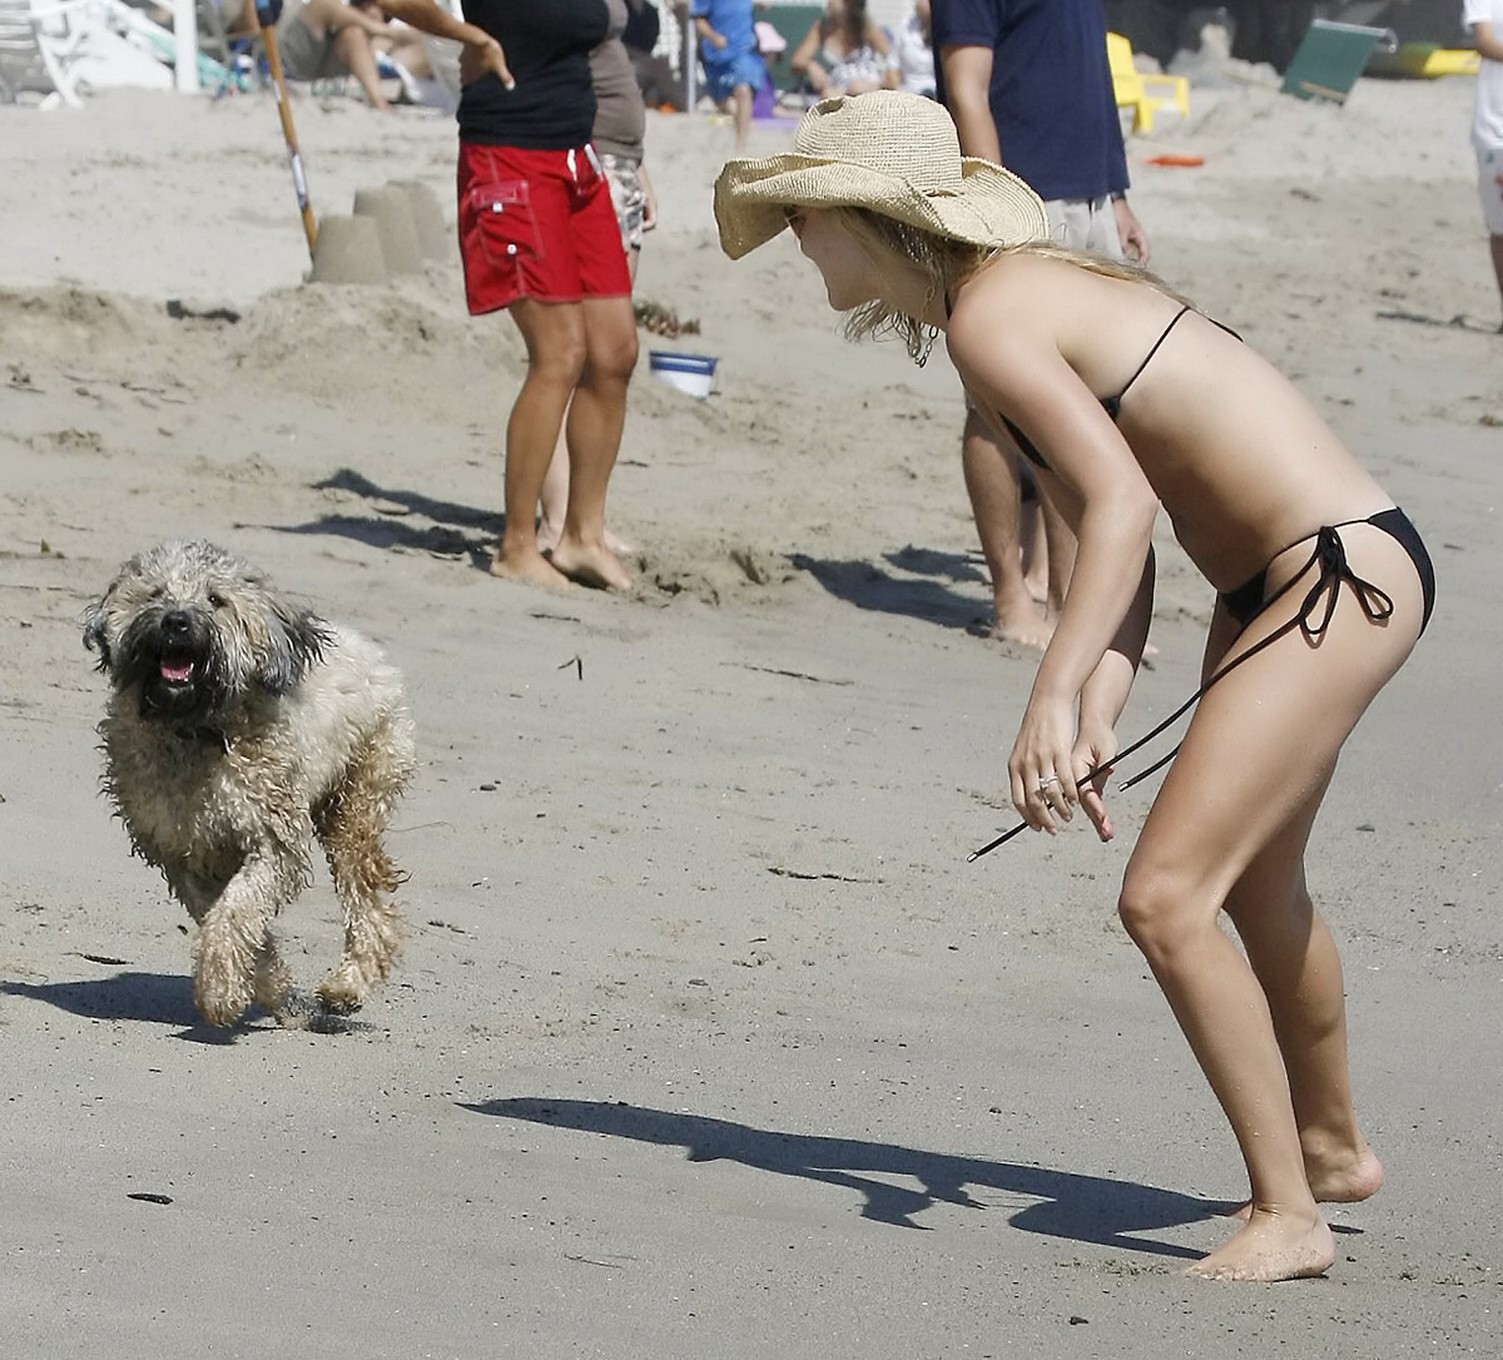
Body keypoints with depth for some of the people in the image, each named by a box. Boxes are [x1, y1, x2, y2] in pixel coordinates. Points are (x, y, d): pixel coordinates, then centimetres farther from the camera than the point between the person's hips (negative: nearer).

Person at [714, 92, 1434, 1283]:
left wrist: (1053, 701, -35)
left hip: (1342, 573, -11)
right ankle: (1331, 1147, 50)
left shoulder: (990, 321, -16)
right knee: (1255, 883, 28)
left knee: (1167, 897, -15)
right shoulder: (1025, 294, 13)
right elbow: (1120, 526, 8)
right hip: (1276, 579, 11)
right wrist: (1099, 717, -3)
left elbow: (1122, 505, -28)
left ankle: (1288, 1217, -6)